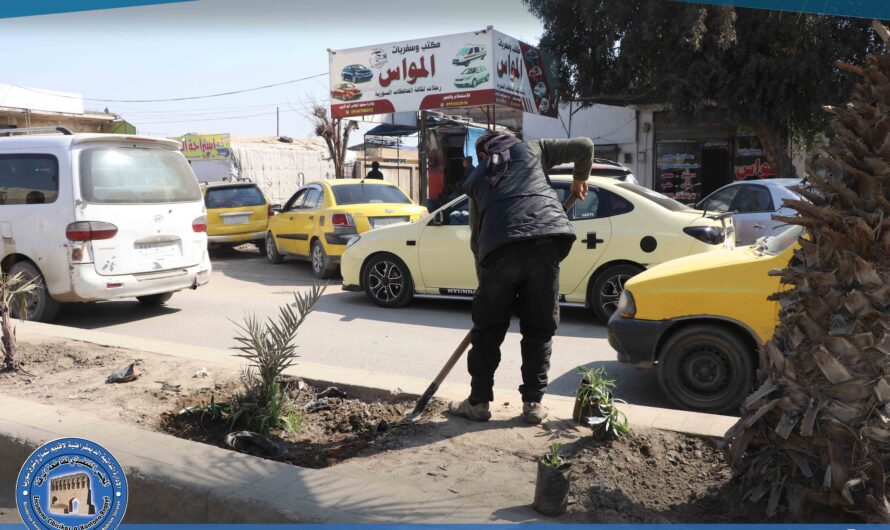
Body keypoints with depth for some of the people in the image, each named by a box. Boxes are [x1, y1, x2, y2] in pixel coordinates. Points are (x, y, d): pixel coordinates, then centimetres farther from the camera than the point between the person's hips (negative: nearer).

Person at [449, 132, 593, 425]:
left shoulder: (476, 177, 28)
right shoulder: (531, 148, 25)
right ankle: (533, 403, 19)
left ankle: (478, 402, 21)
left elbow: (475, 236, 25)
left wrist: (484, 278, 32)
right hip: (545, 242, 0)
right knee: (539, 329, 13)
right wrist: (580, 179, 37)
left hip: (500, 249, 1)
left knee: (487, 330, 15)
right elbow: (584, 146, 19)